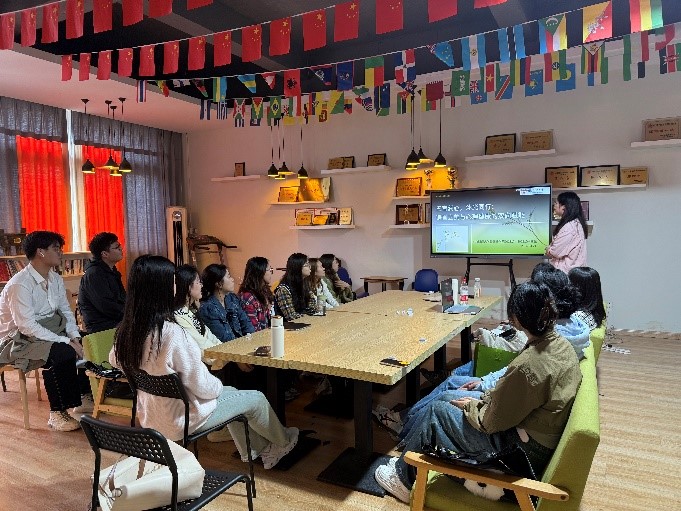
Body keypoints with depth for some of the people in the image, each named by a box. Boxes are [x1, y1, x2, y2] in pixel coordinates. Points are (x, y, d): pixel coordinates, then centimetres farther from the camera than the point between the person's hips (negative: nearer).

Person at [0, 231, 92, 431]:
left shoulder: (55, 279, 4)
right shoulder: (19, 285, -22)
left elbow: (66, 311, 8)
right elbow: (27, 326, -28)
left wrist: (75, 337, -10)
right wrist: (66, 342, -28)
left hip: (48, 332, 9)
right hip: (18, 340, -9)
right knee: (62, 353, -31)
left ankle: (84, 398, 7)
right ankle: (57, 414, -18)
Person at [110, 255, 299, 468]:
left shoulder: (125, 330, -11)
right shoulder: (171, 333, -34)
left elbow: (114, 361, 12)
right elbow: (203, 387, -26)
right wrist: (219, 385, -3)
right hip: (180, 420, -8)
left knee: (230, 393, 27)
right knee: (256, 398, 13)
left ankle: (259, 450, 43)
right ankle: (282, 442, 42)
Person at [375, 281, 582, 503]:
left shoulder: (527, 365, -32)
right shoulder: (561, 345, -3)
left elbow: (491, 421, -20)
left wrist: (472, 406, -1)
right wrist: (485, 398, 6)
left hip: (522, 451, -9)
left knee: (437, 411, 2)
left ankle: (403, 478, 24)